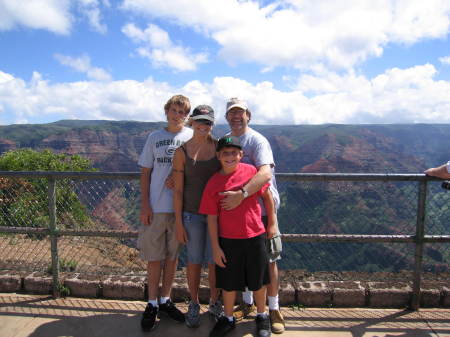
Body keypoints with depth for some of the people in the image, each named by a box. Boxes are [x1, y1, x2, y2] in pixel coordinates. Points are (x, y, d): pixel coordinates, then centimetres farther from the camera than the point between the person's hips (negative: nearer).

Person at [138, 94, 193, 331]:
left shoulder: (192, 137, 3)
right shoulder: (155, 138, 6)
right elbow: (145, 173, 6)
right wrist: (144, 205, -2)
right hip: (156, 207, 0)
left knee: (172, 256, 12)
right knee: (154, 257, 6)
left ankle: (165, 301, 28)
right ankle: (152, 304, 23)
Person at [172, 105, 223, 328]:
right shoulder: (182, 152, -4)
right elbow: (178, 190, -3)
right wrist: (178, 223, -5)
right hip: (192, 214, -1)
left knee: (214, 261, 11)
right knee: (194, 261, 11)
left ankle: (215, 303, 32)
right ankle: (194, 305, 32)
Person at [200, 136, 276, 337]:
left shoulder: (251, 171, -7)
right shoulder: (213, 183, -7)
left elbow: (267, 195, 5)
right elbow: (212, 218, -4)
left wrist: (272, 223, 6)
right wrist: (215, 247, -4)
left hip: (255, 237, 0)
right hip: (228, 240, 0)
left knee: (258, 281, 16)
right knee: (228, 283, 14)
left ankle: (262, 316, 40)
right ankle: (228, 319, 38)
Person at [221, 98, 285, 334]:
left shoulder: (257, 141, -13)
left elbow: (265, 173, -30)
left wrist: (241, 195, -41)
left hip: (262, 210, -5)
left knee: (268, 261, 5)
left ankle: (273, 309, 23)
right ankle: (247, 303, 36)